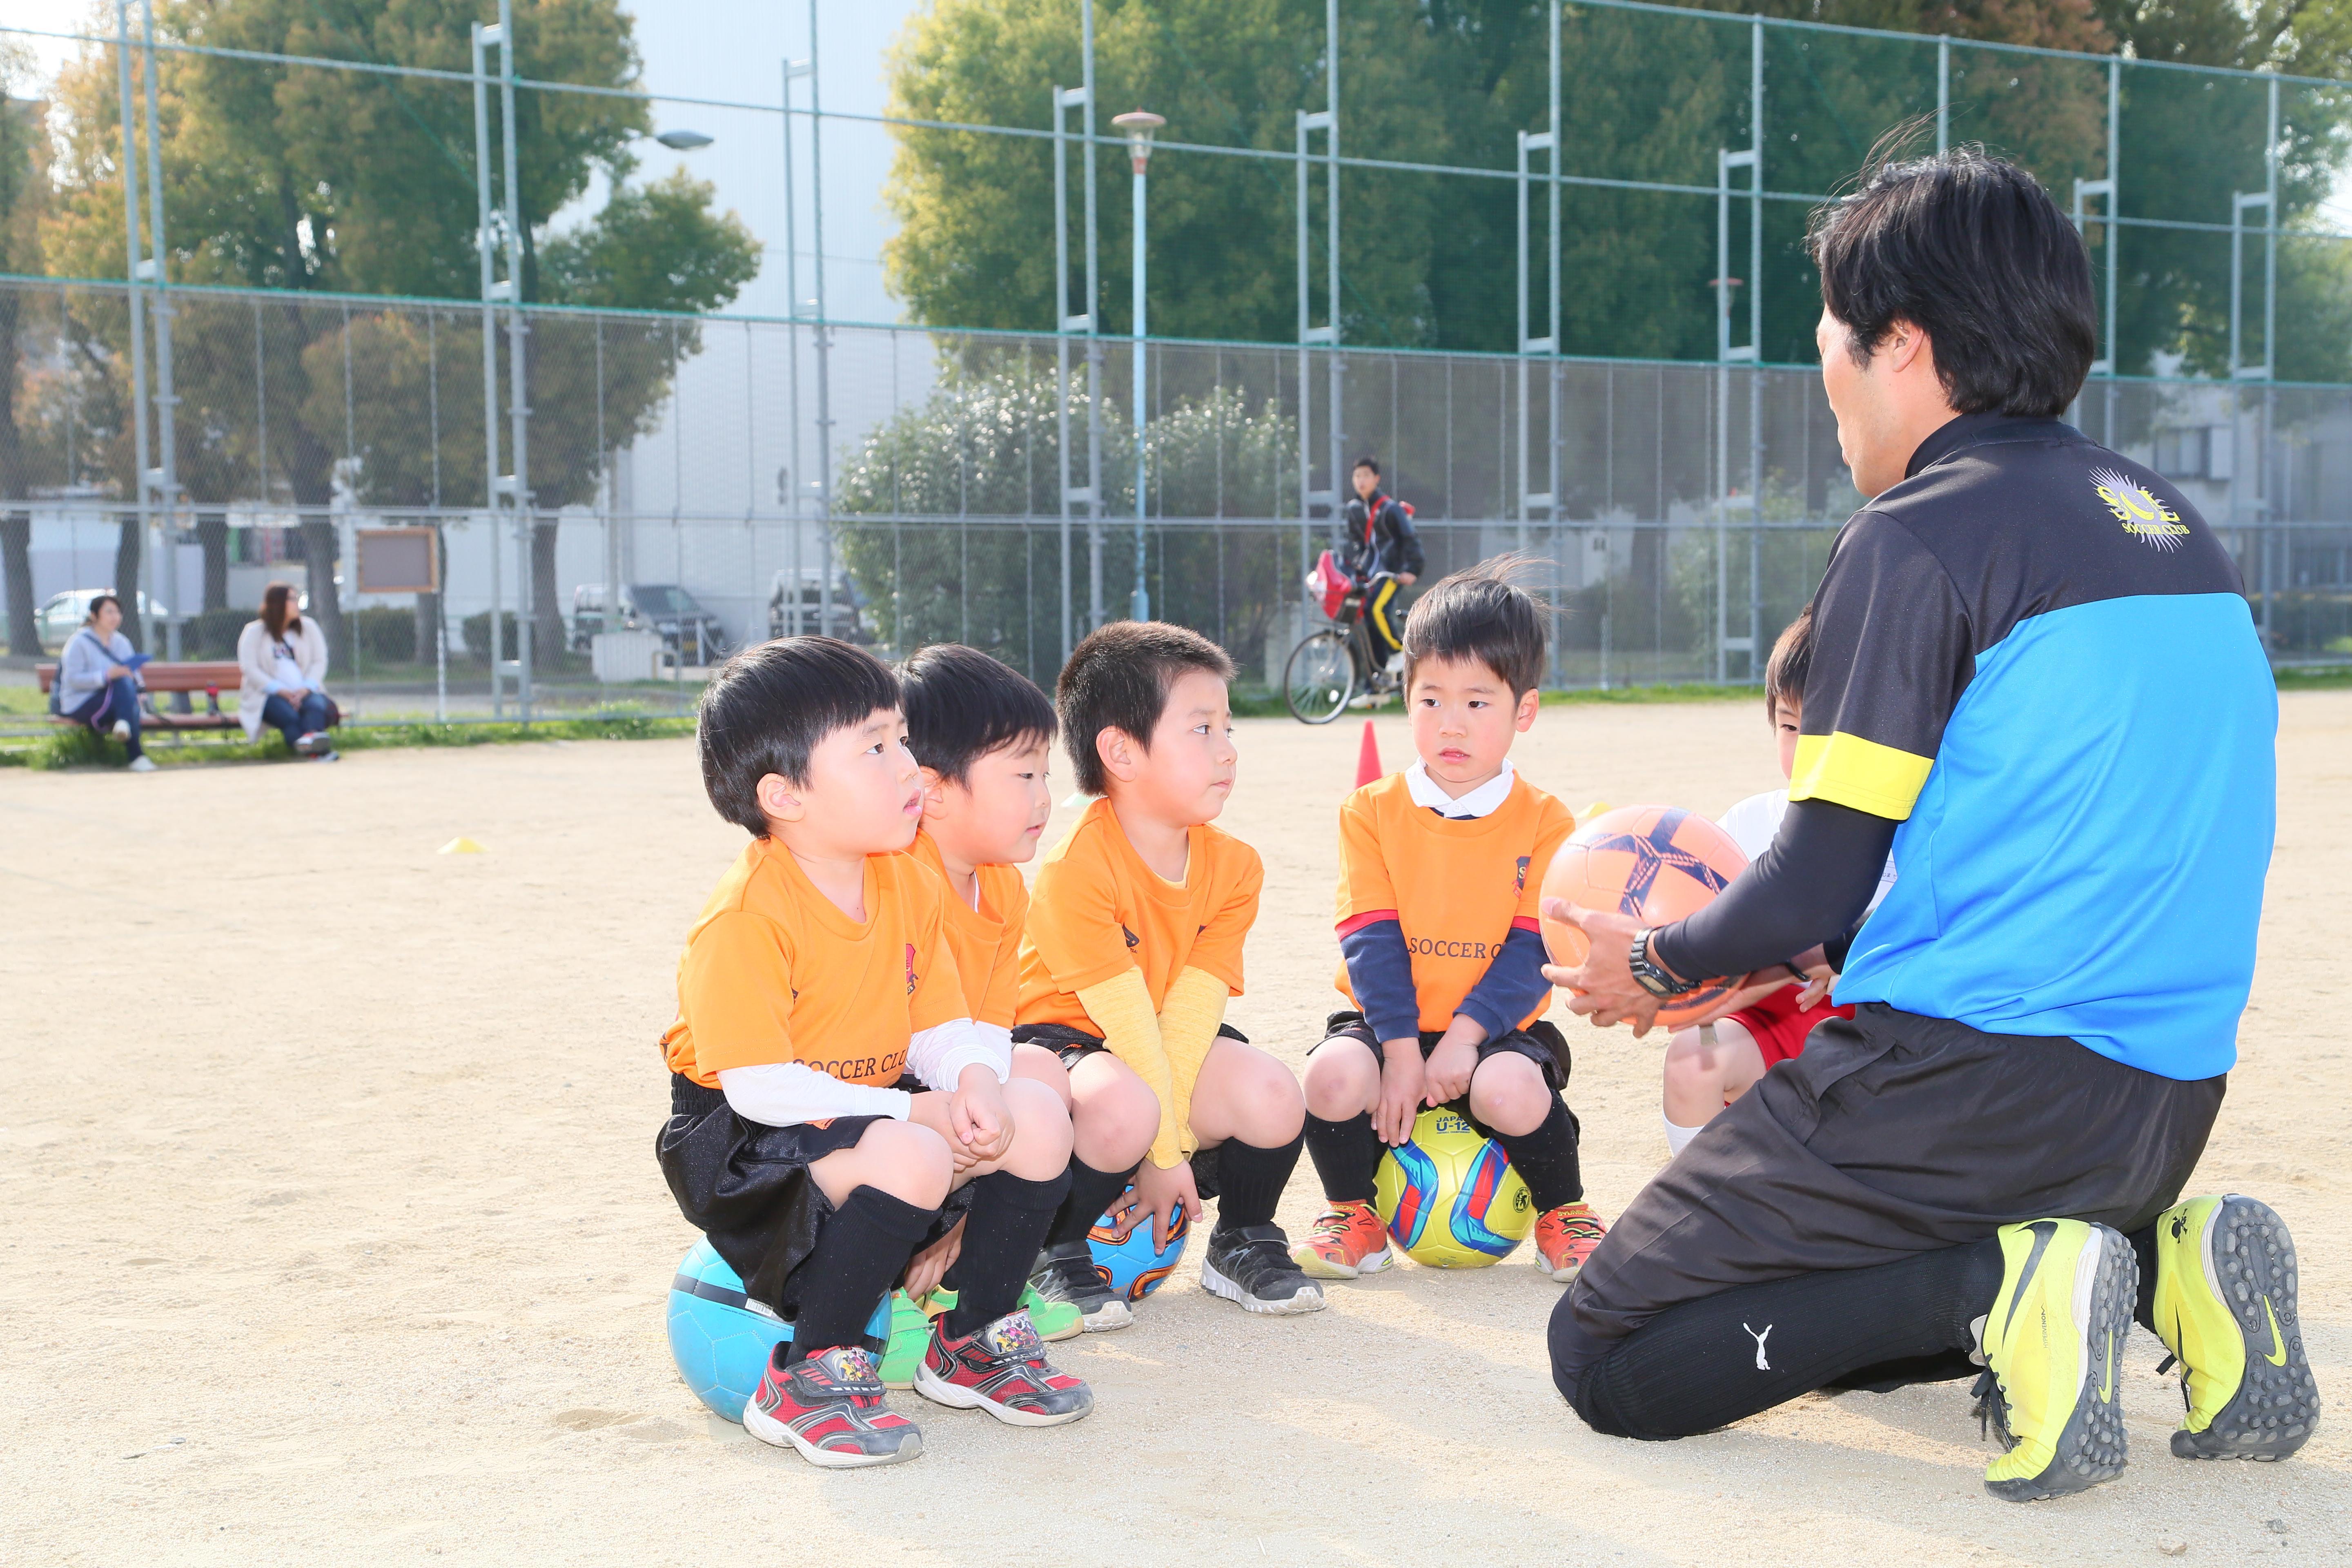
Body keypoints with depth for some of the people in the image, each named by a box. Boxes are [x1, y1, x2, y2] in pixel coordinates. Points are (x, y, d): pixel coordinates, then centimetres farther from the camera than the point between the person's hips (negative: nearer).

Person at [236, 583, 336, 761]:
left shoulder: (309, 628, 18)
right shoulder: (254, 632, 9)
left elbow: (320, 661, 9)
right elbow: (249, 668, -3)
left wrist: (306, 688, -11)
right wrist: (280, 691, -16)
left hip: (305, 693, 3)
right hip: (268, 696, -3)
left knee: (316, 705, -33)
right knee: (288, 714, -35)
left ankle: (313, 735, -64)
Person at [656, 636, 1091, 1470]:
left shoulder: (909, 884, 3)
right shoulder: (746, 918, -23)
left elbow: (942, 1028, 3)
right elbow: (758, 1087, -25)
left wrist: (975, 1082, -21)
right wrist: (916, 1114, -26)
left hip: (875, 1111, 8)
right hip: (745, 1145, -8)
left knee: (1037, 1117, -8)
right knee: (911, 1160, -35)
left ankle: (973, 1340, 10)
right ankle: (809, 1378, -17)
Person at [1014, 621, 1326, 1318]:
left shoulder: (1232, 867, -3)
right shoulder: (1076, 868, -23)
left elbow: (1191, 1009, -12)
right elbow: (1127, 1020, -22)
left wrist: (1172, 1135, -20)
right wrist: (1167, 1147, -19)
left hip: (1175, 1052, 6)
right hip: (1062, 1038, -5)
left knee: (1273, 1098, -22)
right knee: (1123, 1107, -37)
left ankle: (1243, 1243, 10)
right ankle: (1054, 1256, -8)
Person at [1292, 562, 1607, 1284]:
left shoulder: (1545, 823, -2)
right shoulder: (1372, 812, 1)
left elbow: (1533, 949, -9)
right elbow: (1372, 940, -6)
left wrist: (1465, 1035, -22)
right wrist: (1400, 1049, -18)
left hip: (1493, 1030, -1)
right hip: (1387, 1023, 1)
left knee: (1512, 1091, -33)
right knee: (1333, 1076, -30)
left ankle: (1563, 1211, 1)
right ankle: (1353, 1216, 1)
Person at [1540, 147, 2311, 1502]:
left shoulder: (1920, 537, -12)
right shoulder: (2175, 526, 14)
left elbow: (1818, 888, -11)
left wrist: (1660, 965, 9)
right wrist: (1803, 941, 25)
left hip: (1969, 1083, -8)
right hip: (2164, 1107, 8)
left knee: (1609, 1362, 2)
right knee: (1834, 1306, 29)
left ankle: (1997, 1285, -14)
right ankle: (2160, 1262, 7)